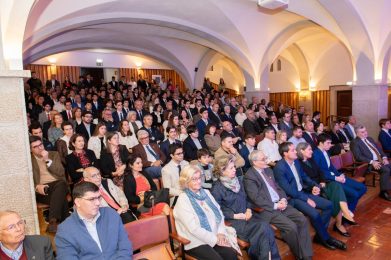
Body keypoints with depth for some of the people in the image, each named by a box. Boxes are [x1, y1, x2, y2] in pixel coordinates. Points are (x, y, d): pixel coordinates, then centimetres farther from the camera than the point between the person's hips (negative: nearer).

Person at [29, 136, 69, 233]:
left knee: (61, 184, -38)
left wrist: (48, 160, -5)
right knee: (62, 199, -34)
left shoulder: (54, 154, 16)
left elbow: (61, 173, 3)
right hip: (42, 189, -1)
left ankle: (53, 221, -41)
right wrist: (37, 187, -17)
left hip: (58, 184, 1)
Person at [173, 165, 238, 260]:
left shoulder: (206, 192, 11)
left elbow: (219, 213, 9)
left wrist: (221, 233, -6)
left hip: (214, 237, 5)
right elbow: (193, 228, -15)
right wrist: (215, 239, -13)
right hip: (196, 242, -5)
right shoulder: (183, 200, -9)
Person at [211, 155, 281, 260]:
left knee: (266, 227, -22)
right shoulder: (217, 188, -9)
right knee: (263, 228, -24)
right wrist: (234, 215, -15)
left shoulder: (238, 181, 14)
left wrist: (248, 210, 1)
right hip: (232, 221, -6)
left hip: (245, 217, 7)